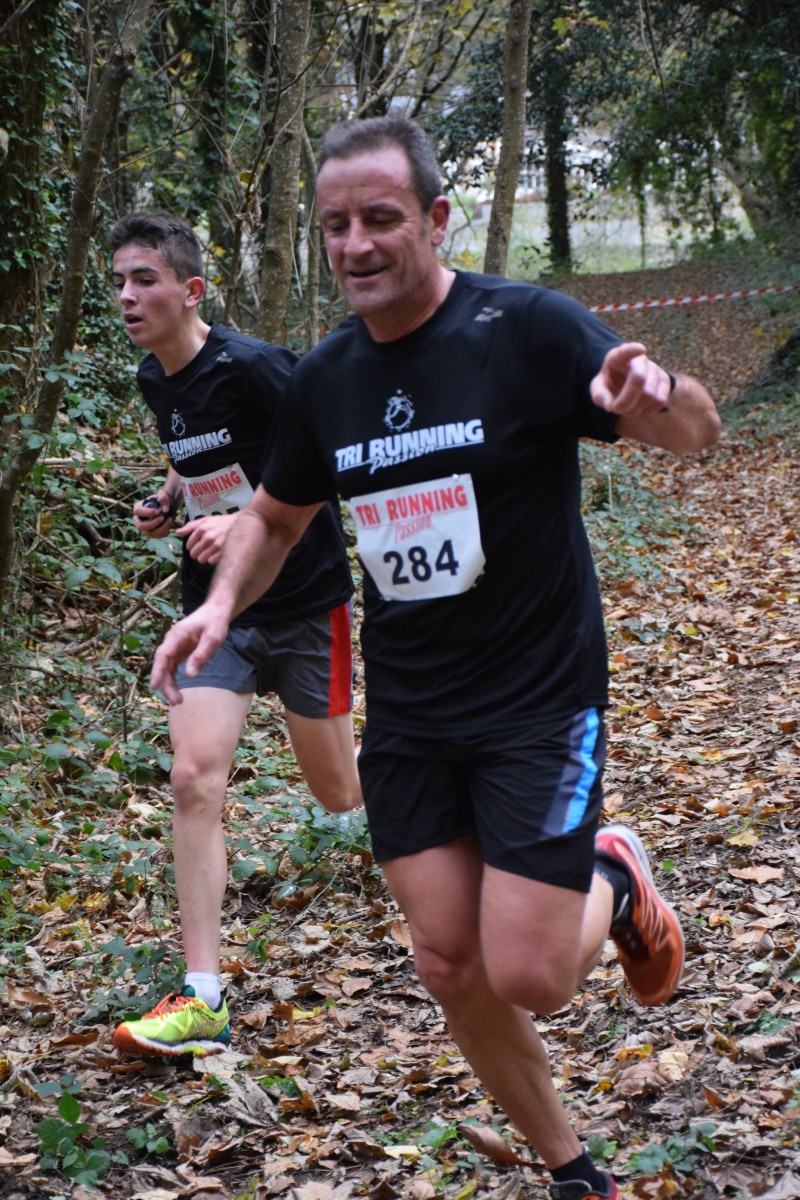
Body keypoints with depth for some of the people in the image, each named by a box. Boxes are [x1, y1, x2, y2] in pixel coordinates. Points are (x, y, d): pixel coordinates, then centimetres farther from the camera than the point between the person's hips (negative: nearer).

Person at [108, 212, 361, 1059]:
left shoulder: (252, 368, -20)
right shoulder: (155, 382, 4)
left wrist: (245, 522, -27)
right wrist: (167, 504, 3)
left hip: (304, 601, -5)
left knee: (339, 795, 9)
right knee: (193, 778, -13)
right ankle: (202, 1001, -12)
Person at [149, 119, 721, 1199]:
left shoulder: (526, 328, -14)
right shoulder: (325, 379, 2)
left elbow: (697, 431, -15)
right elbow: (276, 515, 17)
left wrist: (657, 397, -39)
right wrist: (222, 602, -3)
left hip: (539, 703, -5)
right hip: (407, 714, 5)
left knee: (527, 977, -10)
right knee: (450, 967, 5)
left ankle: (615, 883, 24)